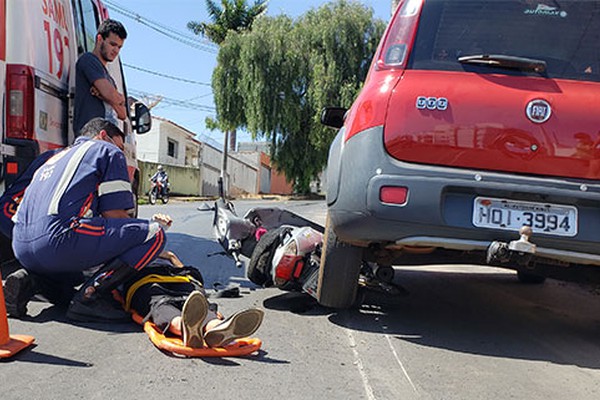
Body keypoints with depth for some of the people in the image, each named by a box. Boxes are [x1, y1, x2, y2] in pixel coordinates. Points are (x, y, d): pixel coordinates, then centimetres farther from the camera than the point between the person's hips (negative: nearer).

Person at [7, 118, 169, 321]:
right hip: (57, 240, -9)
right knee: (155, 234, -6)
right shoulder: (108, 151, 11)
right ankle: (89, 296, -12)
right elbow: (113, 215, 0)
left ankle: (27, 282, 10)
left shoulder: (55, 157, 33)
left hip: (21, 247, 9)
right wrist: (154, 226, 17)